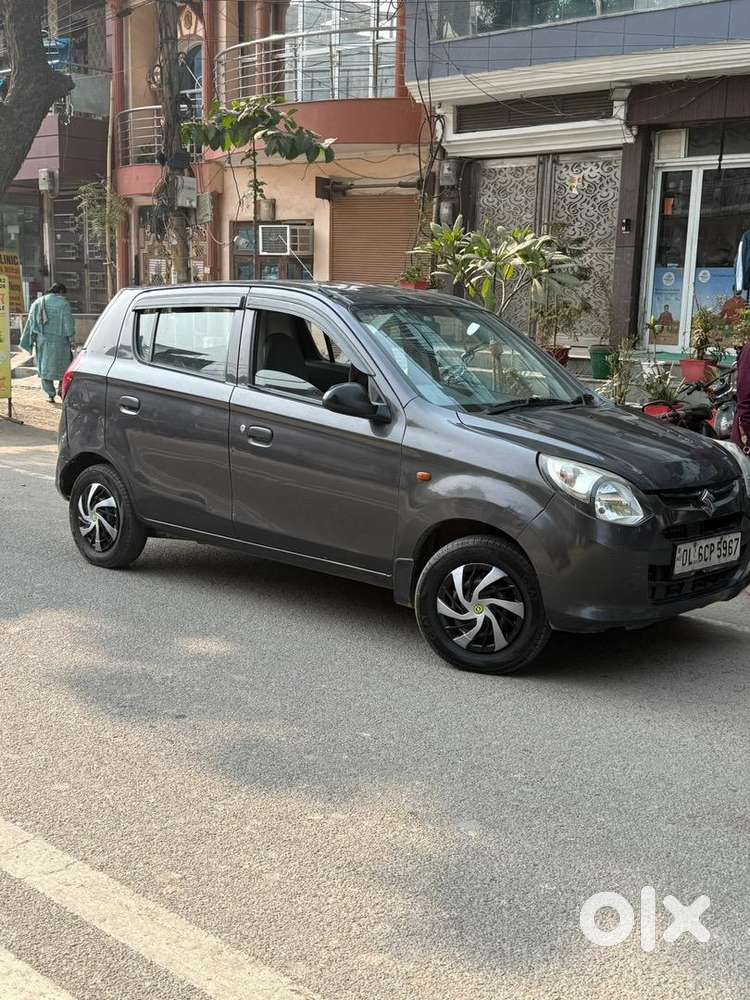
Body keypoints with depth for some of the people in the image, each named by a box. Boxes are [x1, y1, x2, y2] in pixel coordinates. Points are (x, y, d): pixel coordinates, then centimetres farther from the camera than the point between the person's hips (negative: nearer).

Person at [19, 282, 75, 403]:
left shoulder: (38, 302, 8)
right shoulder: (63, 303, -6)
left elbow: (30, 323, 8)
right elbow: (69, 324, -9)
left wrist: (29, 343, 11)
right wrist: (71, 340, -1)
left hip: (42, 340, 4)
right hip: (59, 340, -4)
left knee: (45, 368, 10)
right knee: (64, 365, 12)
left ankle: (50, 394, 8)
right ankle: (60, 388, -2)